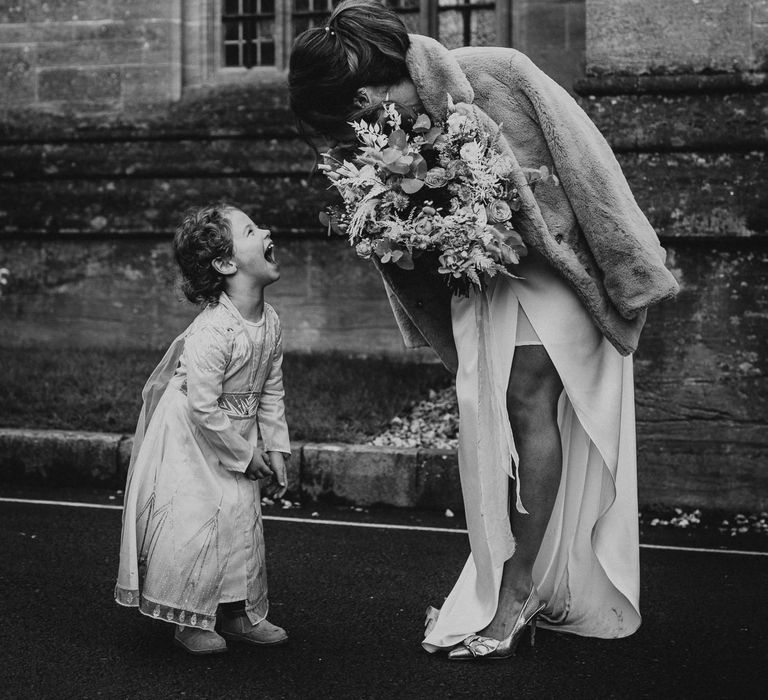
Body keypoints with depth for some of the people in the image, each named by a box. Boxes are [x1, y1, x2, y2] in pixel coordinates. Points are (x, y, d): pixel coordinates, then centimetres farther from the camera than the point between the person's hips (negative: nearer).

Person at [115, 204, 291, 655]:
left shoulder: (270, 321, -4)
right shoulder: (210, 333, -29)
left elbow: (272, 392, 5)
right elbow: (204, 409, -27)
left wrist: (276, 450, 0)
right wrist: (246, 454, -17)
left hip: (237, 435, 8)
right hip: (189, 436, -8)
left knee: (244, 516, 9)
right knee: (195, 524, -7)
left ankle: (239, 613, 23)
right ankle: (189, 621, 11)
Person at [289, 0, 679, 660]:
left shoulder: (496, 72, -21)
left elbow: (584, 158, -15)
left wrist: (629, 268, -11)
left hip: (555, 253, -5)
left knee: (529, 398, -13)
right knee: (483, 406, 0)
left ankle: (518, 590, -7)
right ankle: (506, 592, 9)